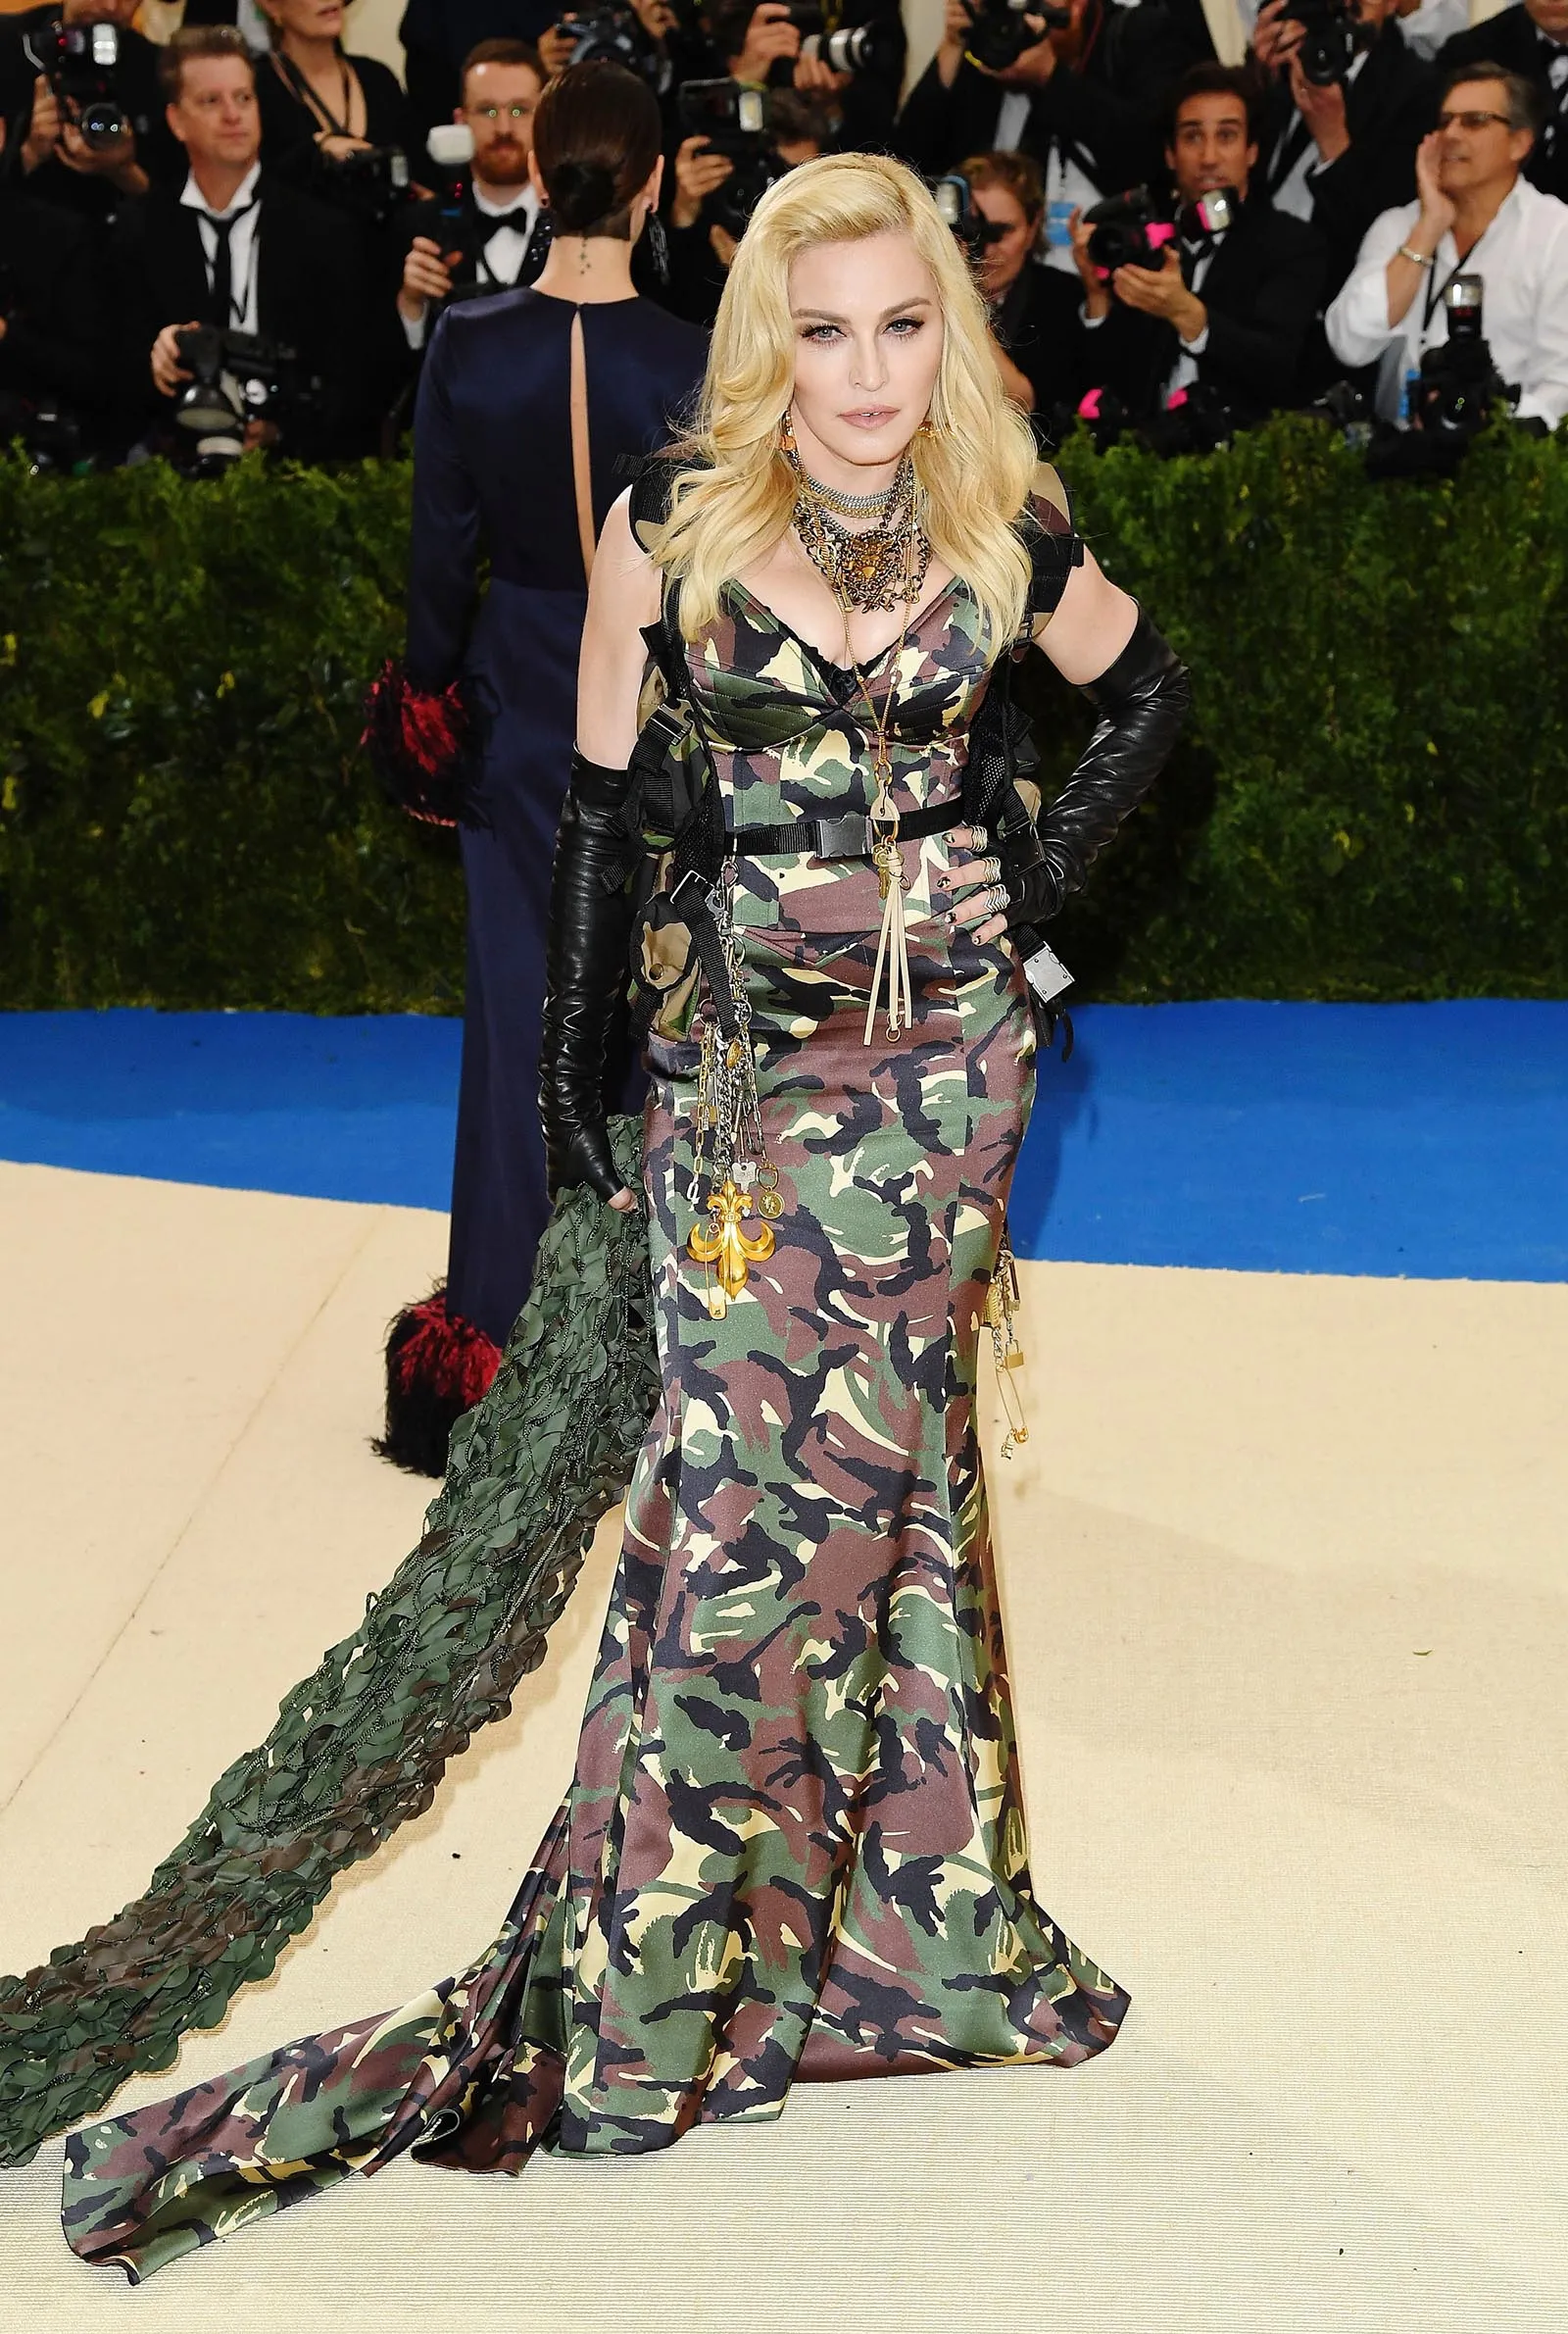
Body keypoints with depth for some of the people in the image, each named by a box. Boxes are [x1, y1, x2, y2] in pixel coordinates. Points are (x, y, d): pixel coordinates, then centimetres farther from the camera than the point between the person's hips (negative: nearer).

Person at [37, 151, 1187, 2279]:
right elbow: (603, 806, 0)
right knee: (751, 1486, -3)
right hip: (740, 1058, -1)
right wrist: (570, 1072, 1)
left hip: (945, 1058, 1)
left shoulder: (1006, 537, -1)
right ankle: (637, 2011, 8)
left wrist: (1052, 862, 3)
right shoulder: (674, 530, -6)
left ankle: (907, 1916, 18)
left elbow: (1148, 693, 18)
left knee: (877, 1466, 3)